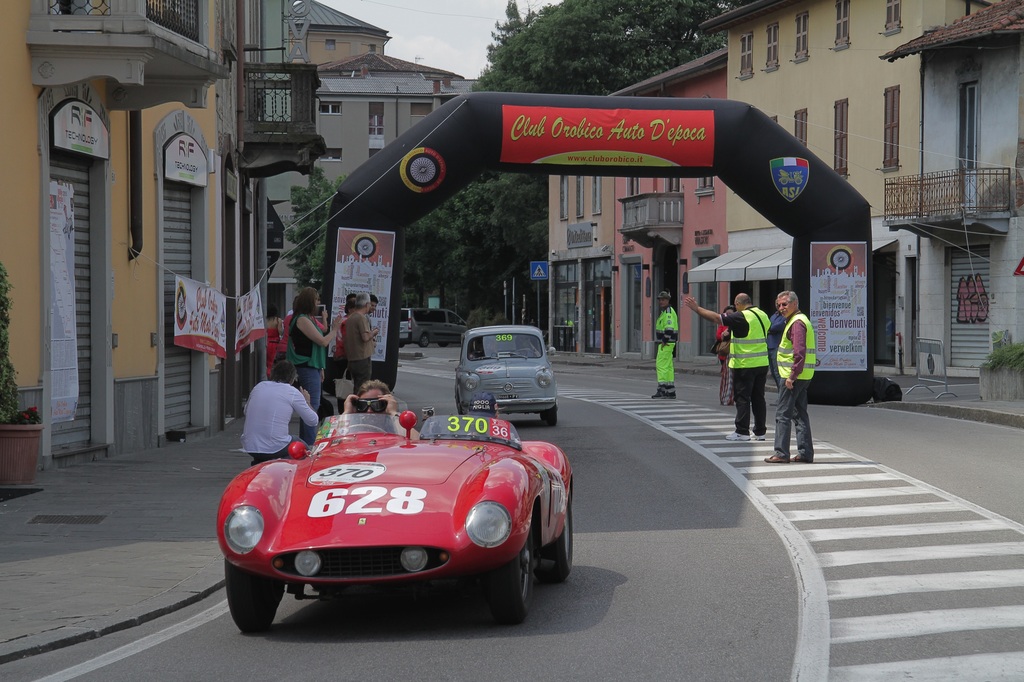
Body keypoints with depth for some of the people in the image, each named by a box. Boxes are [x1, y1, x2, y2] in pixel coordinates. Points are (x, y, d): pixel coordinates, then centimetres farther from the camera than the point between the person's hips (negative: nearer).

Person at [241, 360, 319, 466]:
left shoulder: (259, 386, 9)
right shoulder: (293, 392, -3)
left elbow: (246, 411, 24)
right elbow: (313, 421, 3)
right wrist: (307, 402, 22)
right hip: (275, 448, -3)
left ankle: (258, 463, 16)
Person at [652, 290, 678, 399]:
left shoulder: (668, 312, -14)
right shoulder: (664, 311, 19)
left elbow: (669, 328, -25)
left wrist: (664, 341, -21)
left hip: (666, 344, -11)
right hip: (665, 342, 11)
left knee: (661, 365, -11)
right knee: (668, 366, 12)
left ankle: (662, 389, -11)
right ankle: (670, 392, 15)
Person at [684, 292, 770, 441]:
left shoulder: (742, 317, -15)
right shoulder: (763, 315, 10)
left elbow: (716, 318, -15)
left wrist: (697, 309, -7)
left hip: (745, 365, -7)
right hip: (762, 364, 7)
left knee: (742, 398, -1)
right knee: (758, 398, 11)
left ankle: (742, 431, -1)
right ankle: (760, 432, 13)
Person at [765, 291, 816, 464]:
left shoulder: (797, 323, -15)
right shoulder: (800, 320, 19)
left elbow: (799, 352, -24)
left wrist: (792, 376, -24)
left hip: (794, 376, -10)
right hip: (803, 376, 10)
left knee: (783, 414, -6)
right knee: (800, 414, 12)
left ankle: (781, 453, -5)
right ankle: (805, 453, 12)